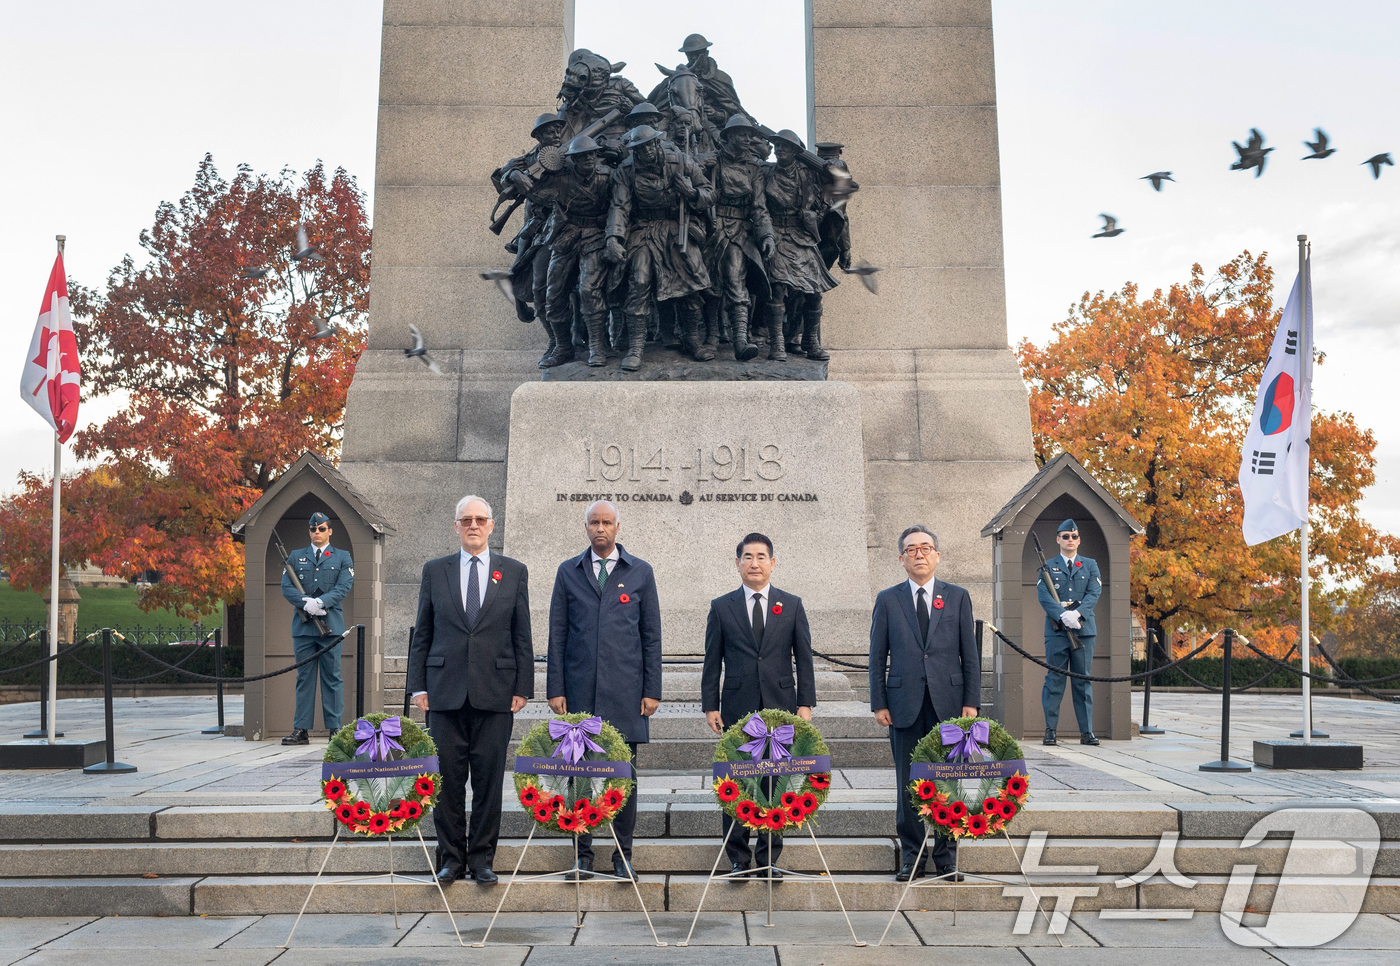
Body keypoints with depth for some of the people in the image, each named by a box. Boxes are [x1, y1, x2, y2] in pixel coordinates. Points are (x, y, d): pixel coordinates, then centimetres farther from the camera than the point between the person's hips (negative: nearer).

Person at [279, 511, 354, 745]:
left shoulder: (342, 557, 10)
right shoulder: (296, 556, 14)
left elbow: (344, 586, -3)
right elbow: (286, 587, 4)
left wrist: (319, 602, -17)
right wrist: (305, 603, -14)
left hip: (331, 624, -2)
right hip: (303, 625, 2)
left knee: (332, 677, 0)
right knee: (304, 678, 3)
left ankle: (335, 729, 3)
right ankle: (301, 730, 5)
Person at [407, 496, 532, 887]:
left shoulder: (514, 572, 7)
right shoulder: (435, 570, 9)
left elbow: (522, 636, 6)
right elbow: (422, 634, 9)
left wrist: (523, 688, 0)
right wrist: (419, 687, 4)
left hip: (495, 692, 0)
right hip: (445, 691, 1)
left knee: (489, 778, 2)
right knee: (447, 778, 3)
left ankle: (482, 858, 13)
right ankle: (451, 857, 14)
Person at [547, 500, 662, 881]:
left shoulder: (641, 572, 8)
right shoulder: (568, 572, 9)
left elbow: (652, 635, 7)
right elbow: (557, 635, 8)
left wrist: (652, 690, 1)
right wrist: (555, 689, 2)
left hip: (626, 691, -1)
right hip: (580, 690, 1)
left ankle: (623, 856, 13)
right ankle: (582, 855, 12)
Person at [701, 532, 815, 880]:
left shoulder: (792, 605, 8)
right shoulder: (721, 607, 6)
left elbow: (803, 658, 7)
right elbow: (712, 662, 7)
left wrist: (805, 704, 0)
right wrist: (710, 706, 1)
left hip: (780, 708, 0)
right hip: (737, 709, 0)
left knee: (776, 784, 3)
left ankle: (769, 858, 13)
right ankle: (737, 859, 11)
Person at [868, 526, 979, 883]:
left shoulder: (958, 597, 8)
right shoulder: (887, 600, 7)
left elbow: (970, 654, 6)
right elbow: (877, 656, 6)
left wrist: (971, 701, -1)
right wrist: (879, 703, 0)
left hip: (948, 702, 0)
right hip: (906, 704, 0)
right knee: (908, 784, 3)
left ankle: (946, 857, 15)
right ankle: (912, 857, 13)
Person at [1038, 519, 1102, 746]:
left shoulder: (1090, 566, 14)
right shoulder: (1048, 566, 9)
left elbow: (1094, 593, 0)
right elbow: (1043, 595, -4)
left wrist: (1078, 613, -17)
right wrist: (1062, 615, -20)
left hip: (1084, 629, 1)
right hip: (1056, 631, -1)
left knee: (1084, 681, 4)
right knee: (1054, 680, -1)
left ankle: (1087, 732, 7)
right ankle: (1050, 730, 4)